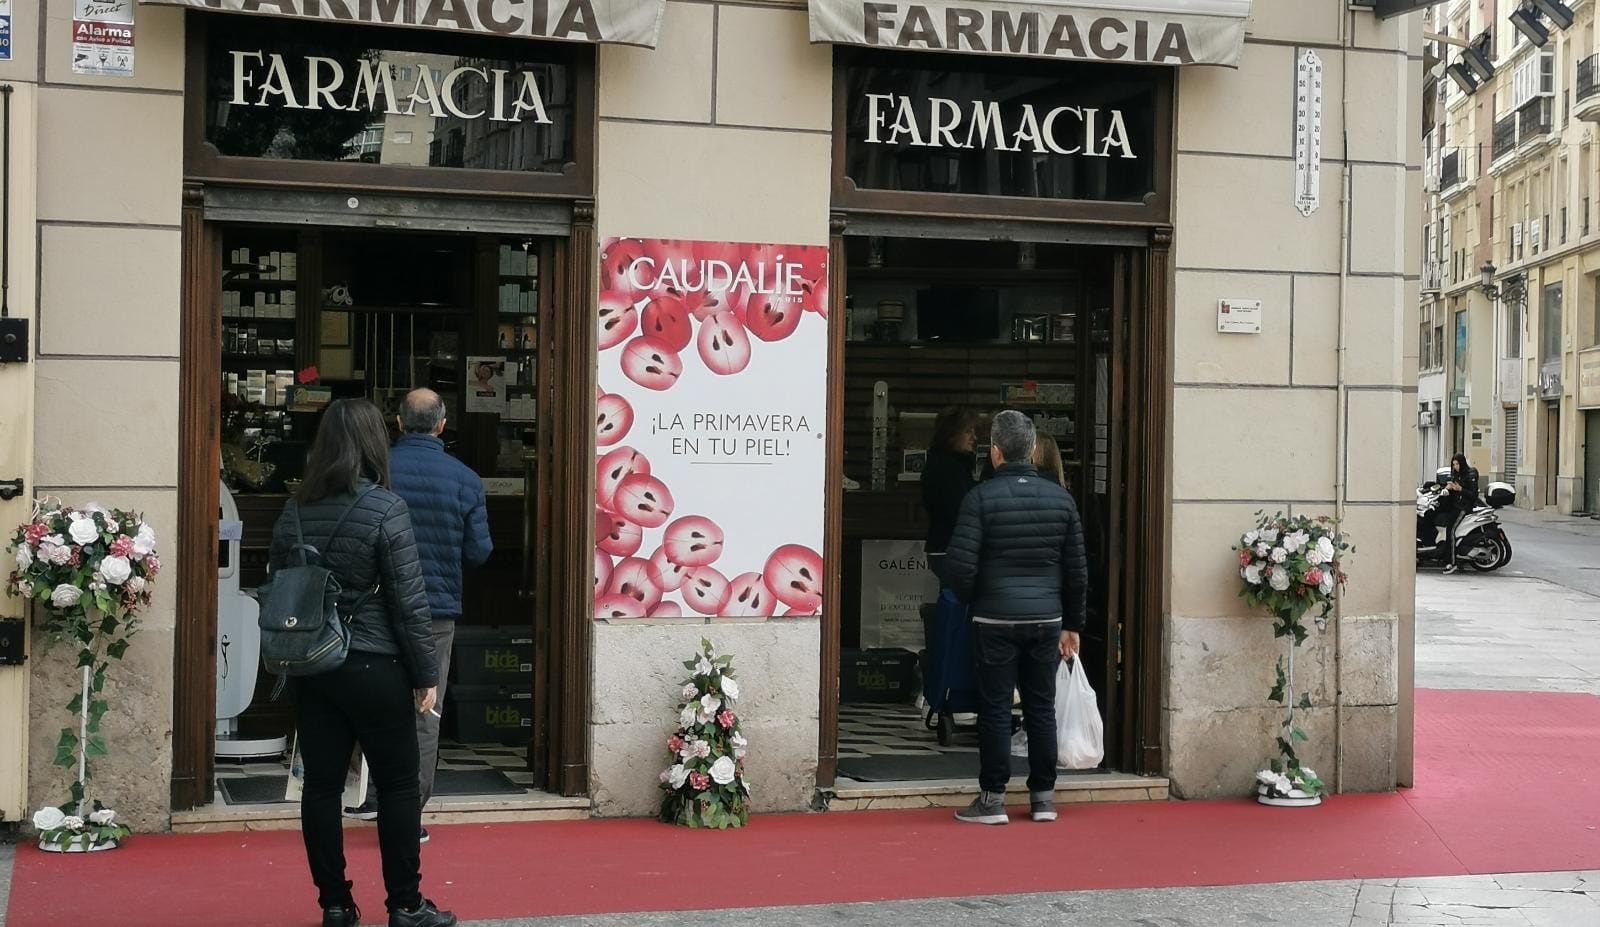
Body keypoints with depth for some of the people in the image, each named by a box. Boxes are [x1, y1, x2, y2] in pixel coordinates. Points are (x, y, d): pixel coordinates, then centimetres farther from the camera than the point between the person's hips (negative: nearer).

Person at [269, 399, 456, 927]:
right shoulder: (385, 509, -12)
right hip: (373, 668, -5)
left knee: (321, 786, 8)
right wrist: (426, 673, -5)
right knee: (397, 786, 5)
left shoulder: (294, 512, 5)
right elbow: (409, 601, -12)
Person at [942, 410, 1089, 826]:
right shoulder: (1061, 498, 4)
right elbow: (1077, 570, 7)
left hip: (995, 620, -3)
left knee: (995, 709, 3)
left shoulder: (981, 498, -9)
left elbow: (959, 565, -13)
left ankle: (993, 799, 6)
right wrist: (1072, 624, 15)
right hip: (1046, 620, 3)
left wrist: (972, 598, 8)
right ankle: (1043, 797, 15)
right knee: (1041, 708, 10)